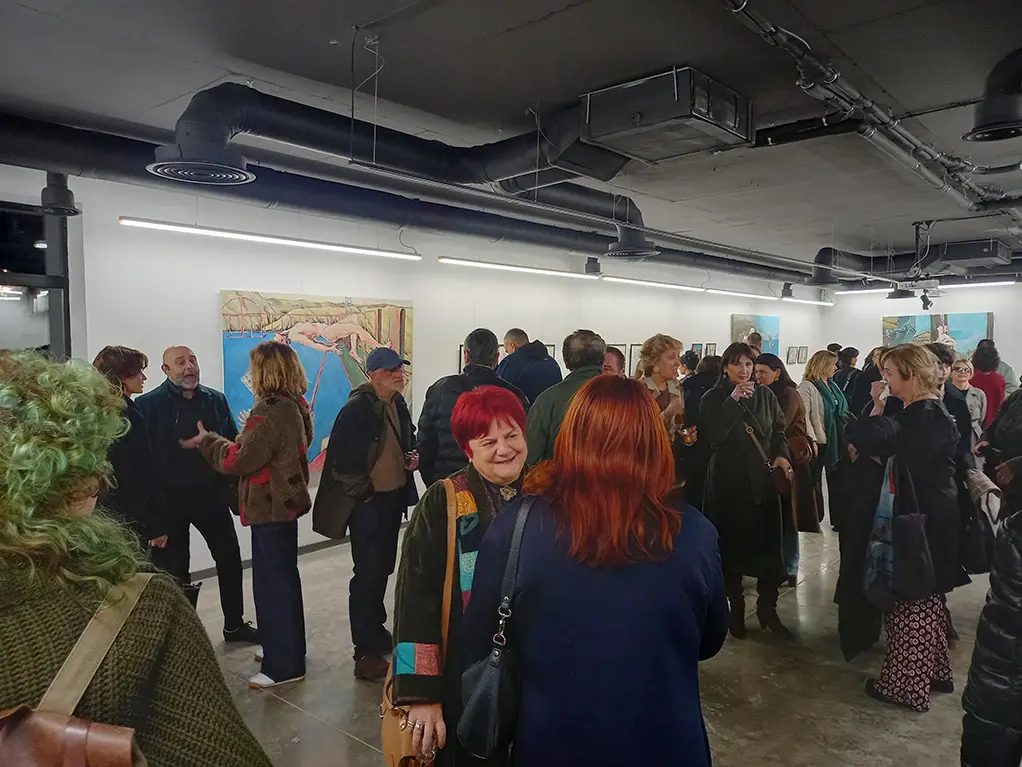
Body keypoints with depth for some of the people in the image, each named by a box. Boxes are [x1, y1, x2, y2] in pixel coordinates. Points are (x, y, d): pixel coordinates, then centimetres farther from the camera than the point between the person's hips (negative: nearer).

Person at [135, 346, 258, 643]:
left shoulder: (216, 400, 5)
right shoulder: (148, 404, -8)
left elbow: (232, 443, 7)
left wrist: (232, 483, 0)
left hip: (211, 493, 4)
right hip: (170, 497, -4)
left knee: (230, 558, 12)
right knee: (174, 569, 9)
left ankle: (235, 624, 29)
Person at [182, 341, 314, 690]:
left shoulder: (271, 410, -21)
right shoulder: (295, 406, 7)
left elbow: (237, 461, -19)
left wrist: (207, 441, -5)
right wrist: (248, 434, 10)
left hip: (270, 507, -10)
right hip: (285, 501, 10)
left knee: (272, 583, -1)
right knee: (284, 579, 20)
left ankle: (283, 665, 8)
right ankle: (288, 650, 34)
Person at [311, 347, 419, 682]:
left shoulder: (398, 403, 5)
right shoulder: (357, 408, -19)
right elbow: (341, 457, -19)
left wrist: (413, 455, 2)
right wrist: (363, 491, -14)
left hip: (394, 497, 8)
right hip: (367, 502, -8)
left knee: (383, 567, 18)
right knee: (367, 573, -4)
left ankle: (376, 629, 35)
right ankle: (366, 652, 5)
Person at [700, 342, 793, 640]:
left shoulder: (765, 395, 8)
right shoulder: (713, 398, -2)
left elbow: (779, 431, 12)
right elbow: (711, 435, -17)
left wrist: (781, 455, -8)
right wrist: (733, 400, -22)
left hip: (764, 479, 3)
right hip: (728, 481, -2)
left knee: (769, 545, 3)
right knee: (732, 546, 3)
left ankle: (768, 609, 19)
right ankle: (736, 609, 19)